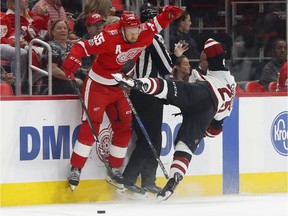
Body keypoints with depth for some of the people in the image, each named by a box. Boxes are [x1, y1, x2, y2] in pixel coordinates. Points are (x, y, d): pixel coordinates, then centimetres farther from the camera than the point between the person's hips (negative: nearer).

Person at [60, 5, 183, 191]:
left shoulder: (144, 33, -10)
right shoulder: (110, 37, -27)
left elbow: (159, 23, 7)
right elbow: (83, 47, -27)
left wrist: (169, 13, -14)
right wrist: (73, 59, -46)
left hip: (120, 88, 6)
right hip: (98, 85, -6)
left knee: (125, 127, 5)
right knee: (91, 126, -12)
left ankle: (115, 172, 17)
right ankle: (75, 170, -5)